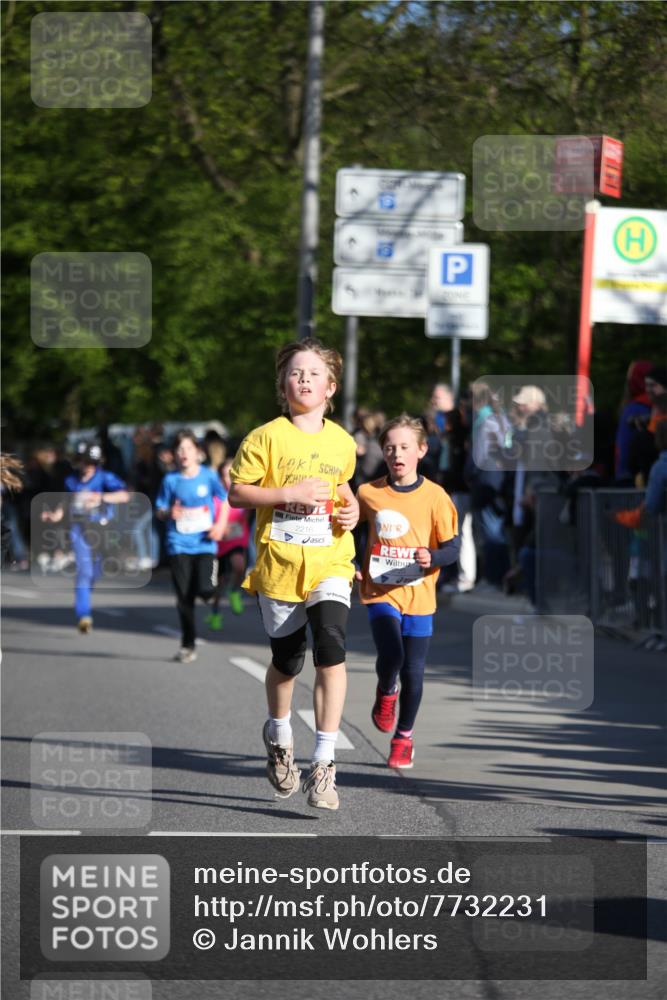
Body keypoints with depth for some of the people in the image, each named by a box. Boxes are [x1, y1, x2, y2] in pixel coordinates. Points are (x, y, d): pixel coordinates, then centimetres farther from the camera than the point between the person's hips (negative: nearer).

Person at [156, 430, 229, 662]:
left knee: (205, 589, -17)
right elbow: (160, 510, 7)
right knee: (184, 597, 1)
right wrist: (169, 513, -15)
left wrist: (220, 525, -3)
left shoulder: (208, 476, -1)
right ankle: (188, 646, 13)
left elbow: (224, 500, 11)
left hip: (204, 543, -1)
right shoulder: (171, 480, 0)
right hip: (179, 545, 1)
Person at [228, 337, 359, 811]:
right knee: (287, 660, 12)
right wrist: (289, 494, -17)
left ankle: (324, 762, -17)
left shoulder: (341, 441, 7)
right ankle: (279, 734, 43)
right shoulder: (267, 437, -6)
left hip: (329, 563, 1)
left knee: (332, 647, -19)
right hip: (279, 563, -1)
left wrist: (350, 508, 4)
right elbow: (237, 492, -6)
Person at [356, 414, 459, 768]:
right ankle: (385, 693, 13)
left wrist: (432, 558, -22)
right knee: (391, 654, -21)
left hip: (418, 594, 0)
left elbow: (453, 546, -1)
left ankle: (403, 737, 23)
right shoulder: (369, 493, 0)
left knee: (413, 672, 4)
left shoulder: (434, 496, -4)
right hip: (380, 591, 0)